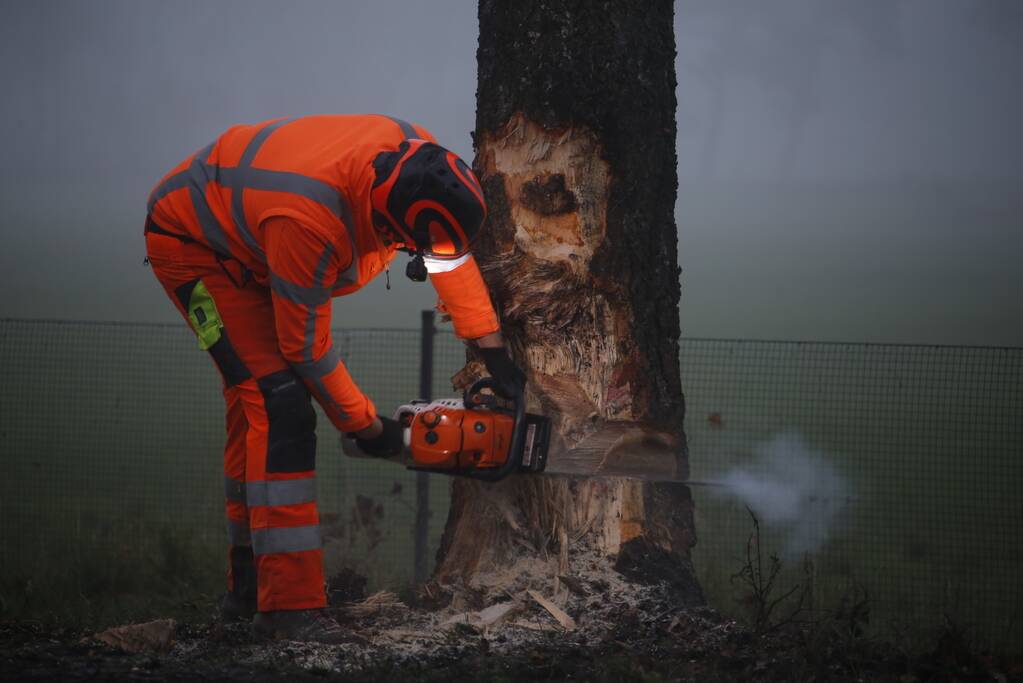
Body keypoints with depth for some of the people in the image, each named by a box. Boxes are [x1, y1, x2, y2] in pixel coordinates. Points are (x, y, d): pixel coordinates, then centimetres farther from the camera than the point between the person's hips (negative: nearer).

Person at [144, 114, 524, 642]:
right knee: (280, 404, -20)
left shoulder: (416, 158, -22)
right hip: (191, 244, -9)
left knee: (255, 411, 11)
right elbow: (306, 346, -26)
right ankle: (289, 603, -22)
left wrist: (492, 350, -1)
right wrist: (364, 424, -12)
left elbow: (453, 246, -1)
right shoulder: (308, 222, -42)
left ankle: (247, 588, 20)